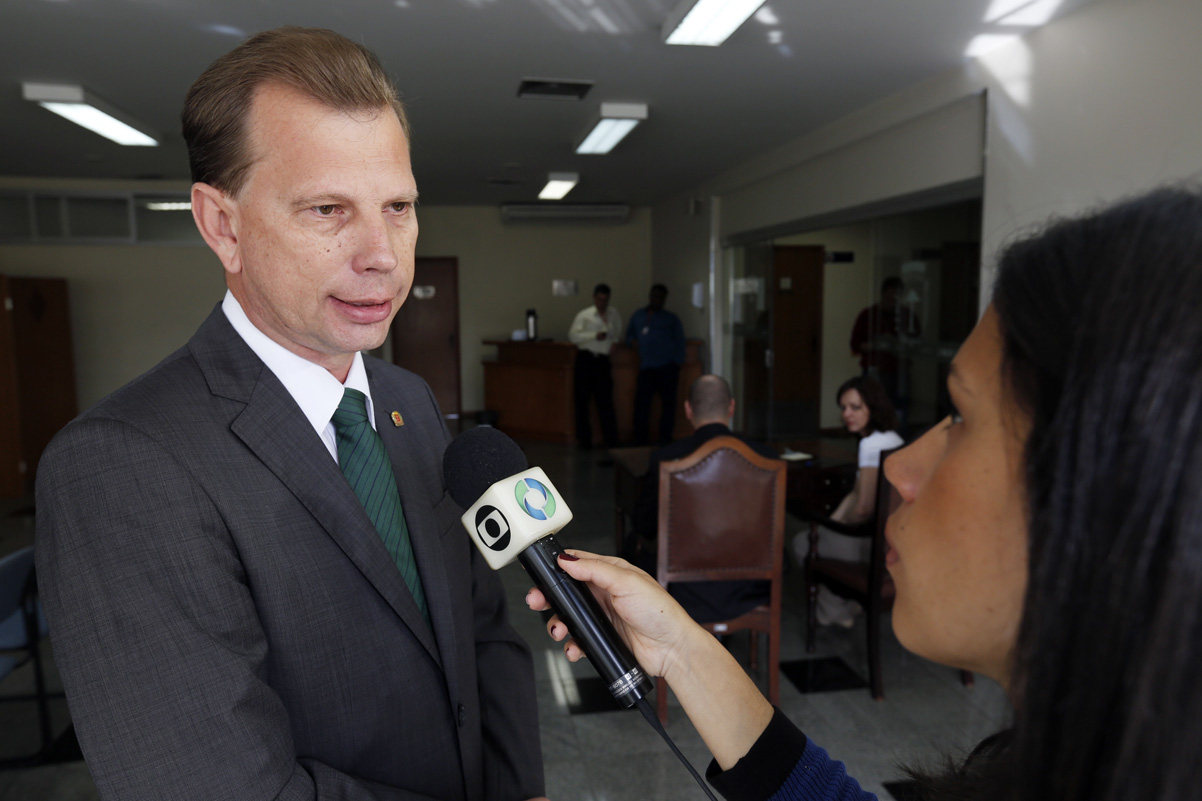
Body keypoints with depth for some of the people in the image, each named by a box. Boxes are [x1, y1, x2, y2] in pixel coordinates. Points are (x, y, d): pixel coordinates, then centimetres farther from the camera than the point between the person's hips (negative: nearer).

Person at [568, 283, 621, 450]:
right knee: (582, 400, 1)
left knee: (605, 400, 2)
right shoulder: (584, 315, 0)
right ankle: (584, 439, 11)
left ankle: (611, 439, 8)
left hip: (603, 361, 2)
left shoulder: (614, 314, 11)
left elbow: (617, 334, 25)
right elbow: (573, 335, -10)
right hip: (585, 360, -2)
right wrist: (594, 336, -16)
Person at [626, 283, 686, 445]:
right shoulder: (637, 316, 22)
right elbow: (629, 335, 29)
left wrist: (677, 366, -1)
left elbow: (680, 344, 10)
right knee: (641, 403, -2)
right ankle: (640, 441, 6)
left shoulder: (671, 319, 13)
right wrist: (632, 341, 4)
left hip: (667, 367, -2)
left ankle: (665, 441, 5)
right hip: (646, 368, 2)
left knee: (668, 403, -2)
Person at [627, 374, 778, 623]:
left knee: (634, 544, 26)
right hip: (747, 592, 2)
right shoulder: (765, 455, -10)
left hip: (687, 596, -2)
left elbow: (646, 526, -2)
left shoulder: (663, 458, -15)